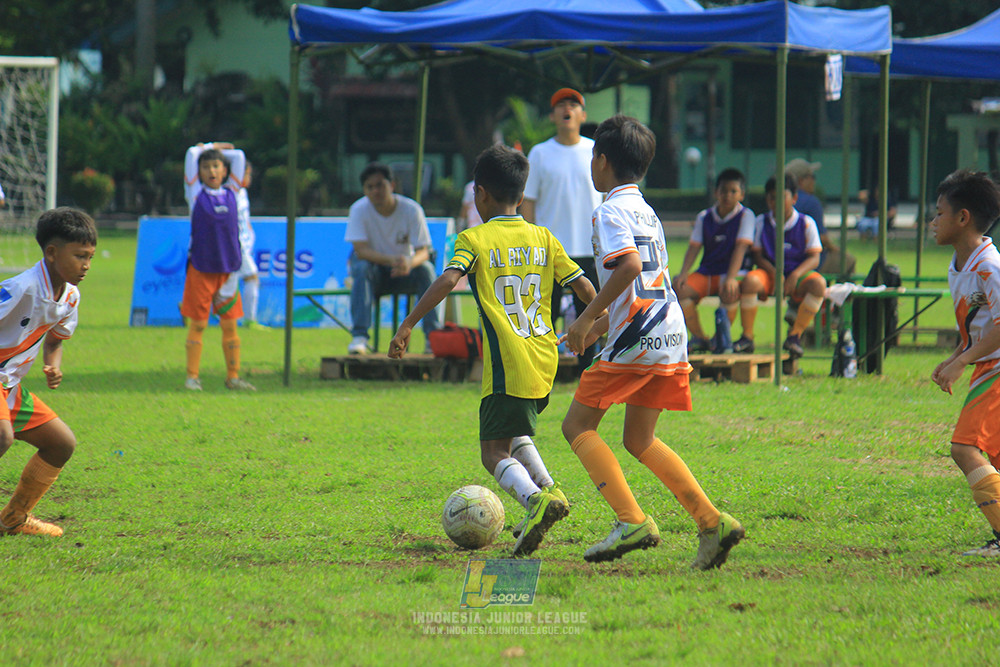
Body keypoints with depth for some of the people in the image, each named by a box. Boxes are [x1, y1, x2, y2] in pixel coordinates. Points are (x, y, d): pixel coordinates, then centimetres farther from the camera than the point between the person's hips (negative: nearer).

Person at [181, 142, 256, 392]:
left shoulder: (231, 193, 9)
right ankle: (192, 376, 3)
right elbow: (192, 154, 3)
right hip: (200, 270, -2)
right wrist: (211, 147, 18)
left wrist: (218, 151, 23)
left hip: (227, 270, 2)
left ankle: (233, 376, 10)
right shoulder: (197, 193, 3)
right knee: (197, 324, -1)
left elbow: (238, 157, 15)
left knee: (230, 325, 5)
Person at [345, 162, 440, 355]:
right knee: (362, 268, -33)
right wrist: (391, 259, -42)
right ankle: (359, 337, -37)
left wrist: (410, 262, -43)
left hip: (404, 272, 1)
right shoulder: (359, 210, -15)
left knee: (426, 268, -29)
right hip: (375, 270, 0)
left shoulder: (411, 209, -14)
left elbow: (423, 252, -18)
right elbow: (361, 250, -24)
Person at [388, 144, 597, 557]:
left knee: (494, 452, -7)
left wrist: (407, 326, -19)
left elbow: (447, 281, -18)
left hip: (507, 364, -6)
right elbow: (584, 287, 11)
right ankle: (546, 490, 12)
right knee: (515, 433, 28)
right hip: (545, 362, 6)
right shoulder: (544, 239, 12)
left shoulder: (474, 239, -2)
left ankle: (535, 498, -32)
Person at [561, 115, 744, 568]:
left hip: (637, 342, -9)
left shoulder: (612, 211, -8)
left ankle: (632, 521, -12)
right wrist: (602, 324, 30)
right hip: (670, 341, 9)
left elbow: (629, 265, -24)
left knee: (578, 425, 0)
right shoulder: (646, 212, 21)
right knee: (638, 439, 16)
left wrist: (587, 318, -19)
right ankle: (713, 523, 5)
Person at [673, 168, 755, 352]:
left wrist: (730, 278, -27)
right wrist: (684, 273, -15)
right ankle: (699, 337, -7)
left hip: (733, 270, -4)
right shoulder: (704, 217, 9)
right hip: (707, 271, 4)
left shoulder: (745, 216, -3)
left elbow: (741, 247, -14)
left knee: (730, 292, -38)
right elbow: (694, 246, 3)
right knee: (679, 287, -23)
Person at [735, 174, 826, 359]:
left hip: (799, 273, 0)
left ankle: (795, 335, -22)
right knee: (750, 281, -34)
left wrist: (795, 275, -23)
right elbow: (757, 255, 2)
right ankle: (747, 336, -21)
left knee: (818, 284, -34)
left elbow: (814, 258, -4)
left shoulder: (806, 223, 2)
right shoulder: (761, 222, 7)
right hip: (769, 271, 1)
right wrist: (774, 273, -17)